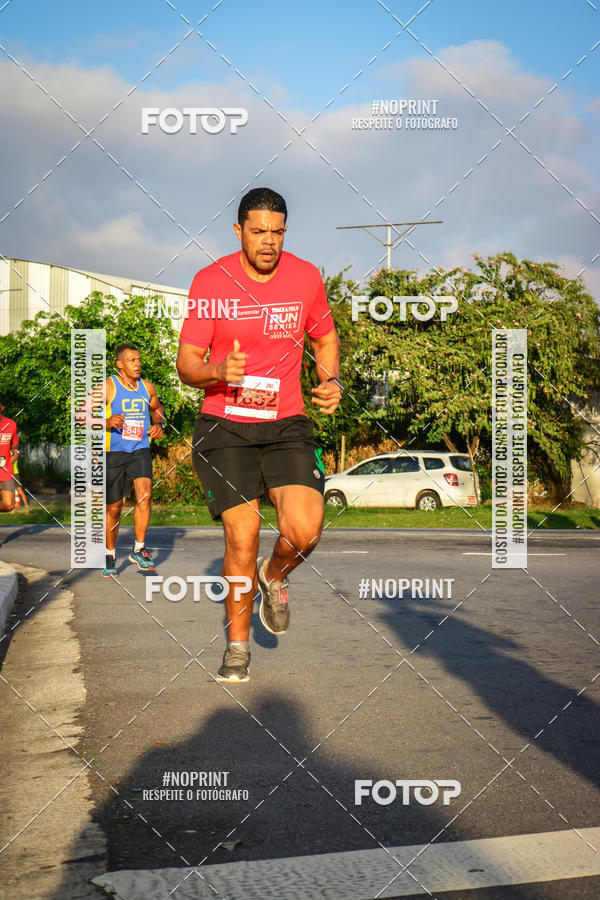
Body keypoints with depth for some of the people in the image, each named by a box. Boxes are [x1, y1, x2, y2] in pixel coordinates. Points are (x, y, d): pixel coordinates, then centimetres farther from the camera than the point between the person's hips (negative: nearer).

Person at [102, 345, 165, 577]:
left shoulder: (147, 387, 7)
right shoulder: (107, 387, -7)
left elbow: (156, 408, 27)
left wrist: (159, 424, 6)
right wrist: (107, 422, -27)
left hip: (140, 450, 3)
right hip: (114, 453, -2)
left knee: (144, 494, -20)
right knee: (114, 508, 4)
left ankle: (138, 550, -8)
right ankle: (110, 554, 25)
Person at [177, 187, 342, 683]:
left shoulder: (306, 277, 2)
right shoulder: (210, 282, -5)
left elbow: (325, 338, 19)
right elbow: (186, 363, -5)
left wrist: (332, 380, -1)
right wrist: (218, 371, -27)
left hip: (286, 424, 2)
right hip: (224, 427, -1)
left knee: (305, 530, -17)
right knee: (242, 535, -6)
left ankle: (274, 576, 19)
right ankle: (238, 643, 16)